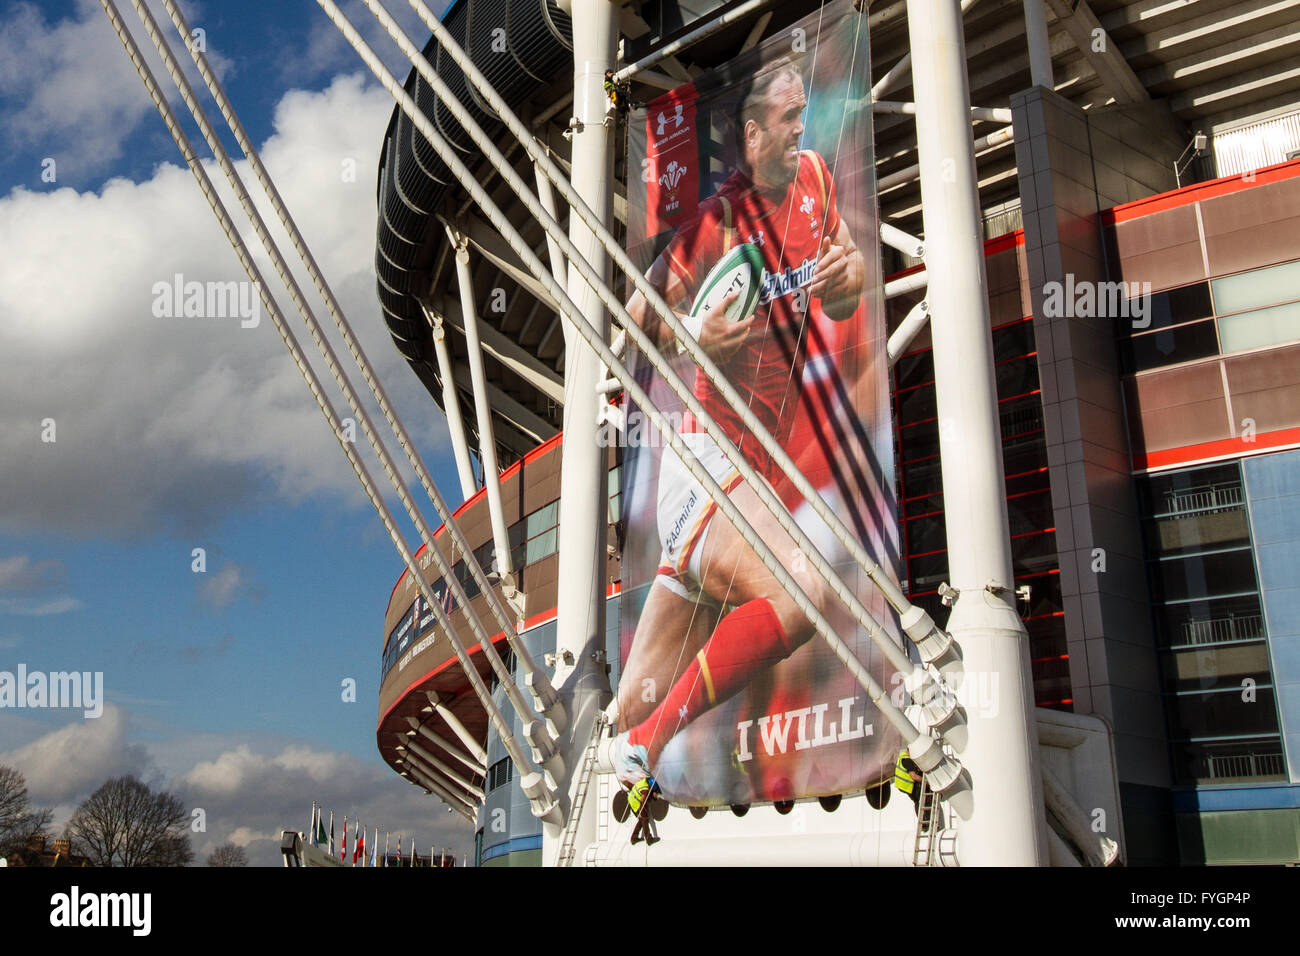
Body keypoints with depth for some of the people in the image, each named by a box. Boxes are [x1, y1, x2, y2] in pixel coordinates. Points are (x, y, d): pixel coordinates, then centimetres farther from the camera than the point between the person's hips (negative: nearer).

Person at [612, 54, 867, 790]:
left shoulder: (815, 180, 8)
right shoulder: (718, 219, -10)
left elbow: (844, 299, 17)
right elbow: (636, 320, -7)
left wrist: (846, 275, -6)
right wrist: (698, 339, -26)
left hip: (752, 474, 6)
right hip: (701, 463, -6)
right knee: (800, 590, -31)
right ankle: (644, 747, -18)